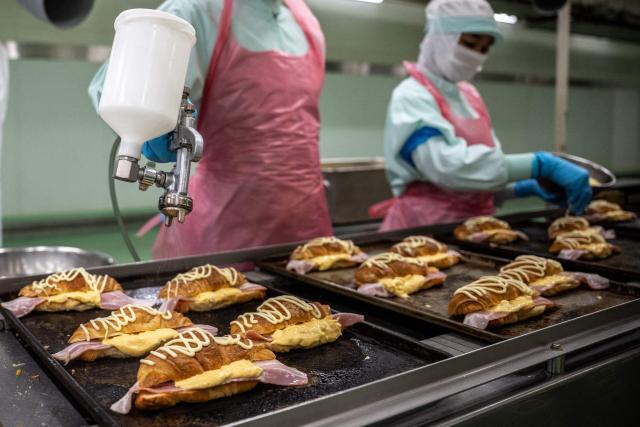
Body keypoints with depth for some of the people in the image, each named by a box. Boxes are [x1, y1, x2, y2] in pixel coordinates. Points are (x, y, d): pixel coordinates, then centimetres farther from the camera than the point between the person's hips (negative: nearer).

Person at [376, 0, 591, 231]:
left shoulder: (469, 95, 11)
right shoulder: (411, 97, -10)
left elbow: (487, 164, 16)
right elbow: (447, 165, -26)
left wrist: (525, 187, -2)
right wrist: (541, 164, -27)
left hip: (474, 222, 6)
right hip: (426, 225, -6)